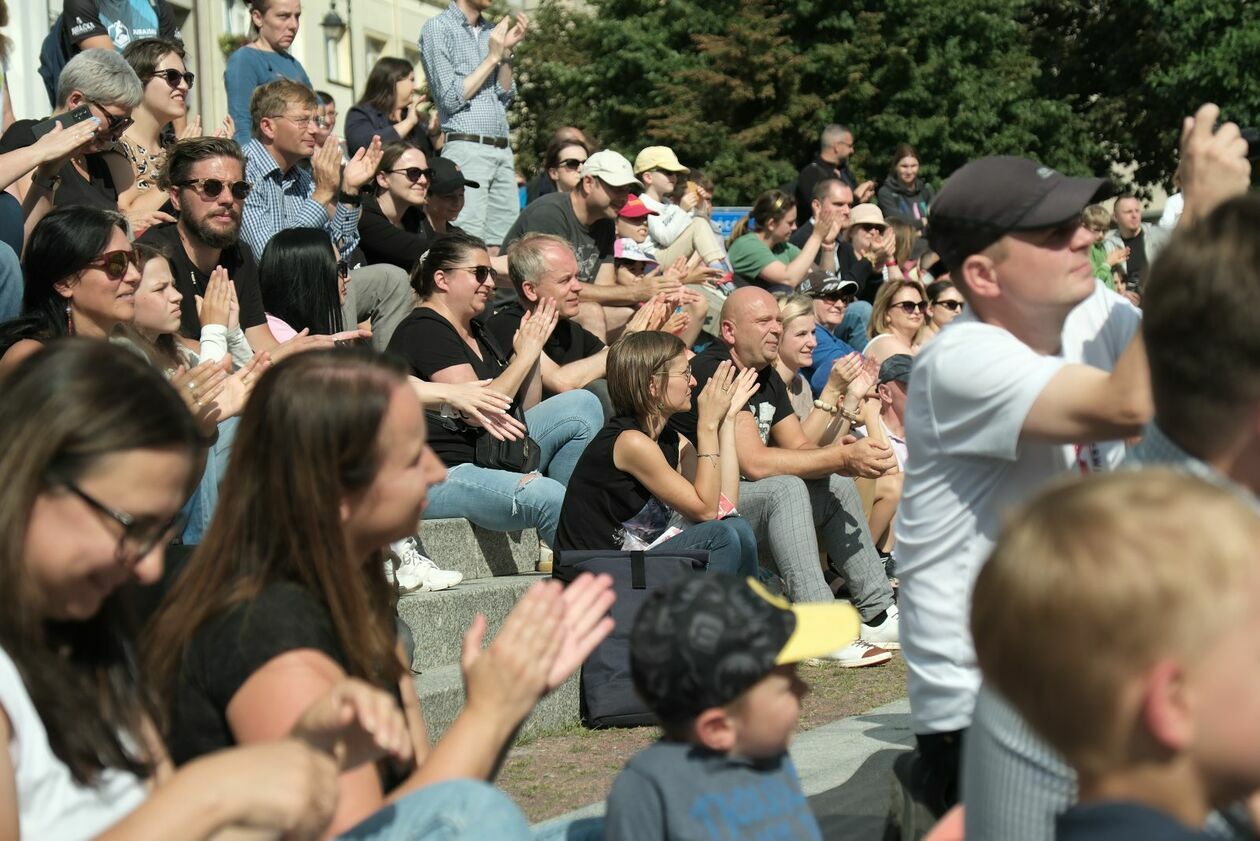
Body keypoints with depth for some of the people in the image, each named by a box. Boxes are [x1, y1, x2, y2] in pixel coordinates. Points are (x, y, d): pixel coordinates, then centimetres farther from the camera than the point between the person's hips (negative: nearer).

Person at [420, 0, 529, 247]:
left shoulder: (491, 32, 17)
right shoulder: (437, 28, -1)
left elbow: (505, 97, 16)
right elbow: (451, 98, -7)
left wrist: (507, 52, 3)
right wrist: (492, 57, -5)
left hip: (503, 151, 6)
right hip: (466, 150, -6)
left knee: (505, 246, 1)